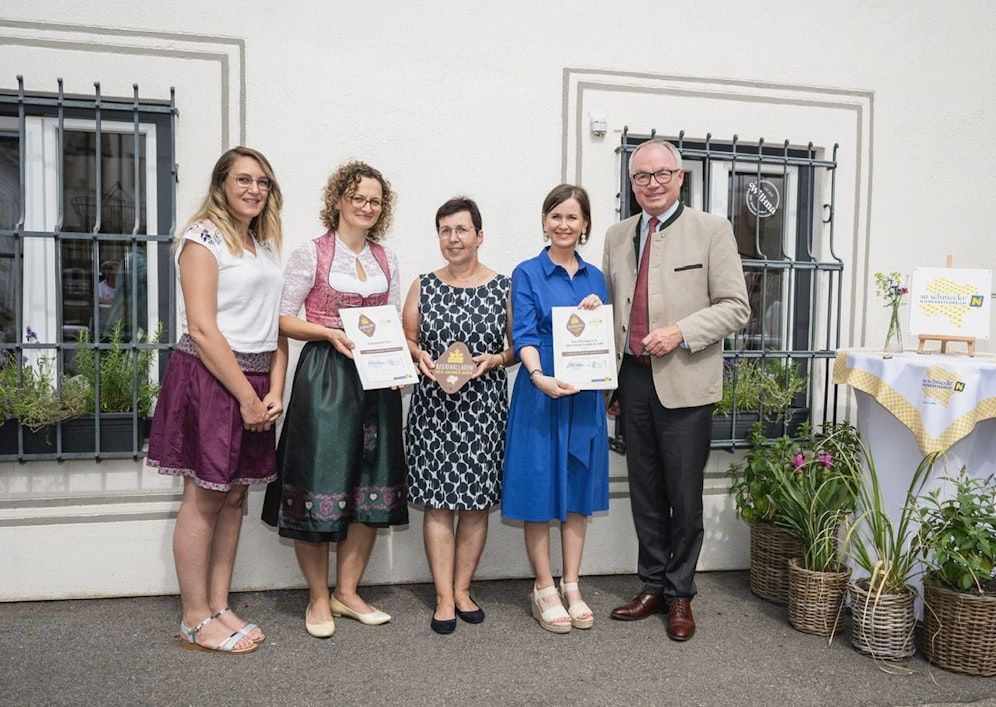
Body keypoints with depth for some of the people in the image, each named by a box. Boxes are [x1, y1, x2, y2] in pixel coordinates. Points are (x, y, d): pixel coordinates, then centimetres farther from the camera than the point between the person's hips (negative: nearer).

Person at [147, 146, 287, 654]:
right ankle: (195, 621, 11)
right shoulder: (204, 238, -6)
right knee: (204, 498, -1)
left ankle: (219, 607, 22)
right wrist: (246, 396, -14)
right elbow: (202, 329, -14)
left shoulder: (266, 245, 16)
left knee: (234, 496, 10)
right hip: (209, 378, -7)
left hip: (255, 383, 7)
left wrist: (275, 391, 0)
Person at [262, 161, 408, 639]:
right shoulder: (311, 254, -1)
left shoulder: (387, 259, 14)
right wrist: (330, 333, -17)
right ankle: (318, 598, 16)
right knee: (319, 483, -2)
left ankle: (347, 592, 22)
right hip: (323, 375, -5)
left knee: (372, 489, 7)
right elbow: (283, 318, -4)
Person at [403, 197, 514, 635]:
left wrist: (496, 359, -12)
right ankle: (444, 598, 11)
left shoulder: (503, 288, 3)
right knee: (438, 502, 1)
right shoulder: (424, 286, 7)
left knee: (476, 502, 6)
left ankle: (462, 589, 21)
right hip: (434, 406, 0)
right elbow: (406, 338, 12)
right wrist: (419, 357, -9)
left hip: (483, 406, 0)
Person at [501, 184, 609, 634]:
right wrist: (540, 377, -26)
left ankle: (571, 587, 22)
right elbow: (523, 335, -10)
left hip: (584, 396, 4)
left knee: (579, 488, 10)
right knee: (540, 488, 1)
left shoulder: (595, 277, 12)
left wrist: (597, 314, -8)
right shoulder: (528, 273, 0)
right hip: (541, 392, -4)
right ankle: (544, 589, 15)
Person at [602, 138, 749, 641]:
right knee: (645, 494, 12)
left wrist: (680, 333, -17)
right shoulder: (617, 236, 13)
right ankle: (652, 587, 27)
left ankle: (680, 594, 22)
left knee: (684, 496, 4)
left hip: (684, 383, -4)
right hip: (632, 379, 4)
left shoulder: (711, 230, 0)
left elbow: (735, 308, -4)